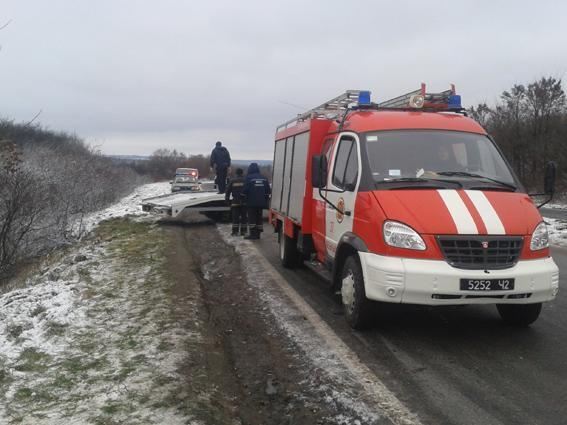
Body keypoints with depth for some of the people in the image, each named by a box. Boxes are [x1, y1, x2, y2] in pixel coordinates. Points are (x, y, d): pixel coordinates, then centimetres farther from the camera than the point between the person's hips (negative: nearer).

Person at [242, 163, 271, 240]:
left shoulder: (249, 178, -9)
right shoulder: (264, 178, 8)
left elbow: (245, 190, -11)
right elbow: (268, 191, 9)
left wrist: (244, 198, 5)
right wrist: (265, 200, 16)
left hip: (251, 202, -5)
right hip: (261, 202, 5)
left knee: (252, 218, -1)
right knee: (259, 218, 11)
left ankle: (253, 234, -6)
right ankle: (257, 234, 11)